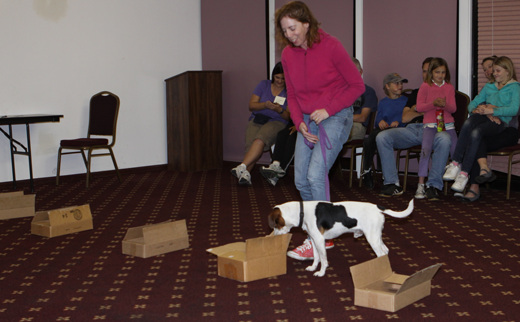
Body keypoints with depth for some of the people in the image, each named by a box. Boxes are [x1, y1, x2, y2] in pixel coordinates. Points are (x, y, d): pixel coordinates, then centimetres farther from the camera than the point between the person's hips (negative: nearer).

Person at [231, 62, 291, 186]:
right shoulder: (264, 85, 14)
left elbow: (289, 117, 2)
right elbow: (251, 105, 9)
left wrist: (279, 110, -19)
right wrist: (265, 105, -11)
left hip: (277, 122, -3)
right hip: (257, 120, 3)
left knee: (260, 139, -35)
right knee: (251, 144, -30)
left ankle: (242, 167, -47)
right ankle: (245, 173, -43)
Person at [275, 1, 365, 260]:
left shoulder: (330, 46, -14)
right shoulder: (287, 55, 2)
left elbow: (357, 85, -9)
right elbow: (292, 95, 10)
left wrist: (329, 109, -17)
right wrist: (299, 123, -6)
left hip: (336, 116, -6)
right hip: (308, 120, 7)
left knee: (316, 174, -19)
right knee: (301, 180, 4)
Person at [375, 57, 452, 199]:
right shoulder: (416, 93, 30)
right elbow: (405, 118, 17)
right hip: (412, 129, 4)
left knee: (444, 140, -41)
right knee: (382, 137, -23)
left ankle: (433, 186, -34)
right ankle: (392, 184, -22)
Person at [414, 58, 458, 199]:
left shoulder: (449, 87, 12)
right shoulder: (425, 86, 5)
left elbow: (453, 108, 5)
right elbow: (419, 107, -1)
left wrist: (445, 104, -17)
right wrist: (433, 104, -17)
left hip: (447, 124, 3)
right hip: (430, 124, -3)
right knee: (426, 148, -25)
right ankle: (421, 185, -21)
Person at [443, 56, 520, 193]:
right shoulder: (488, 87, 28)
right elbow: (472, 104, 21)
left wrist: (492, 111, -16)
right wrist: (478, 109, -3)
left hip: (500, 121, -4)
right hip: (484, 117, 4)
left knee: (476, 133, -36)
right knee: (468, 123, -33)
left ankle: (464, 174, -36)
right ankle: (455, 163, -37)